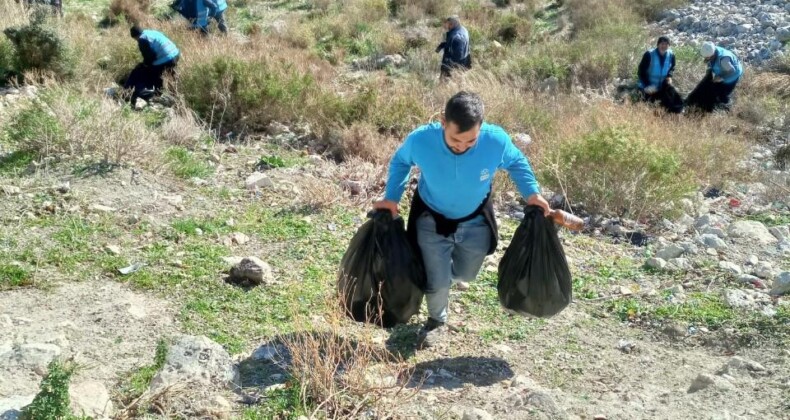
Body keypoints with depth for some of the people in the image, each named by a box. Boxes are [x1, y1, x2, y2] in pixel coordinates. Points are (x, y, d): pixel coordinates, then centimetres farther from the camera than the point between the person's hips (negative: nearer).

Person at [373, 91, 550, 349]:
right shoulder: (420, 140, -34)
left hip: (475, 221, 2)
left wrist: (532, 193, -17)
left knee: (466, 274, 23)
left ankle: (440, 267, 60)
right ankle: (437, 321, 37)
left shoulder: (497, 140, -32)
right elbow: (400, 162, -7)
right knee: (437, 282, 3)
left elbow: (517, 162, -6)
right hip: (432, 219, -2)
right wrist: (391, 198, -13)